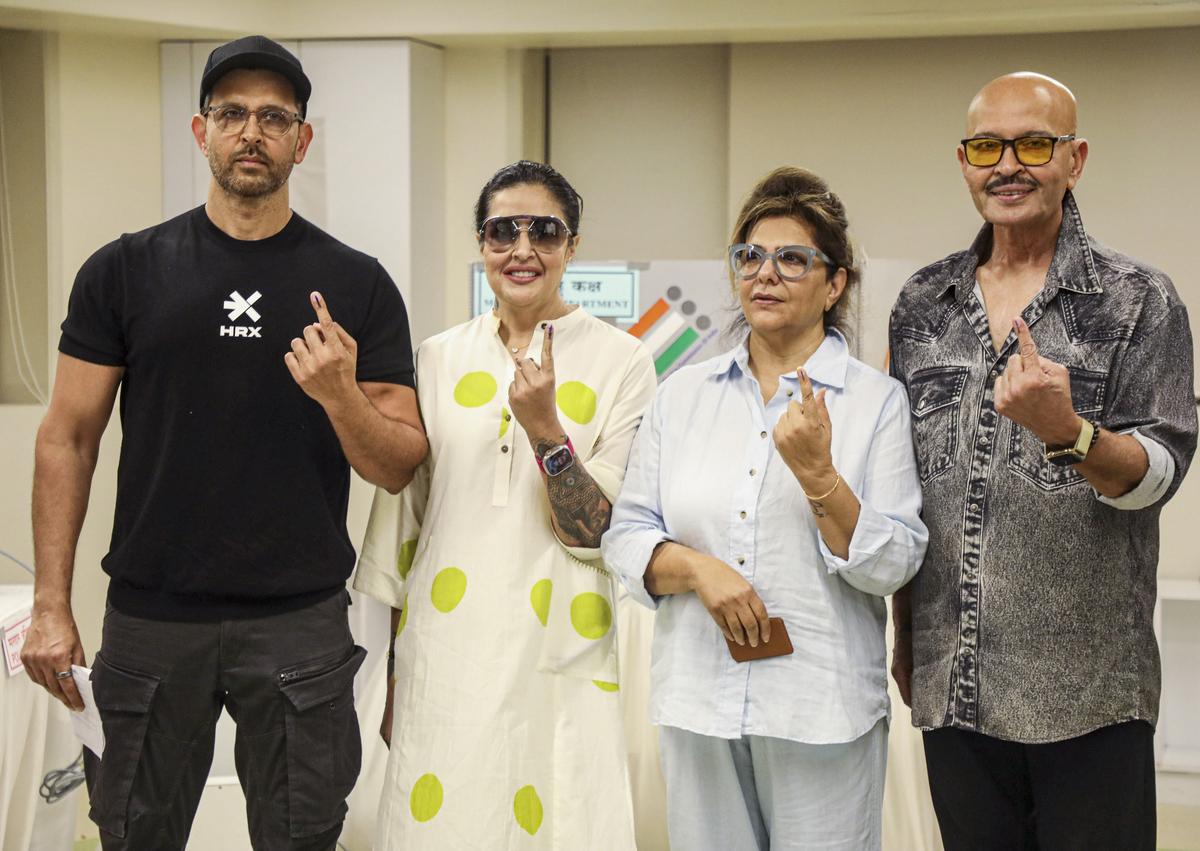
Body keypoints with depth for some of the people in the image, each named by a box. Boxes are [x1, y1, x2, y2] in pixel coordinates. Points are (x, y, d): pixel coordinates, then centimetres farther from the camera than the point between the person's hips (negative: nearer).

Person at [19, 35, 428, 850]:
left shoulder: (358, 285, 1)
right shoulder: (125, 271, 2)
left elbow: (399, 467, 1)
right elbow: (68, 439, 3)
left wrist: (339, 395, -19)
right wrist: (52, 604, -4)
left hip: (302, 623, 0)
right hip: (149, 620, 0)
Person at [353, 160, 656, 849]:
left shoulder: (619, 360, -2)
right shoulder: (439, 359, 6)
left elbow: (600, 535, -6)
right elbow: (404, 522, 12)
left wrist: (546, 427, -20)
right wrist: (395, 675, 12)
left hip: (556, 660, -2)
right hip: (443, 656, 2)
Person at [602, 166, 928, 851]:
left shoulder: (877, 400, -2)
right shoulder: (684, 393, 7)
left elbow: (895, 565, -8)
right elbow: (627, 536, 5)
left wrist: (817, 473, -20)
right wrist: (696, 567, -13)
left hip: (822, 713, -2)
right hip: (698, 703, 3)